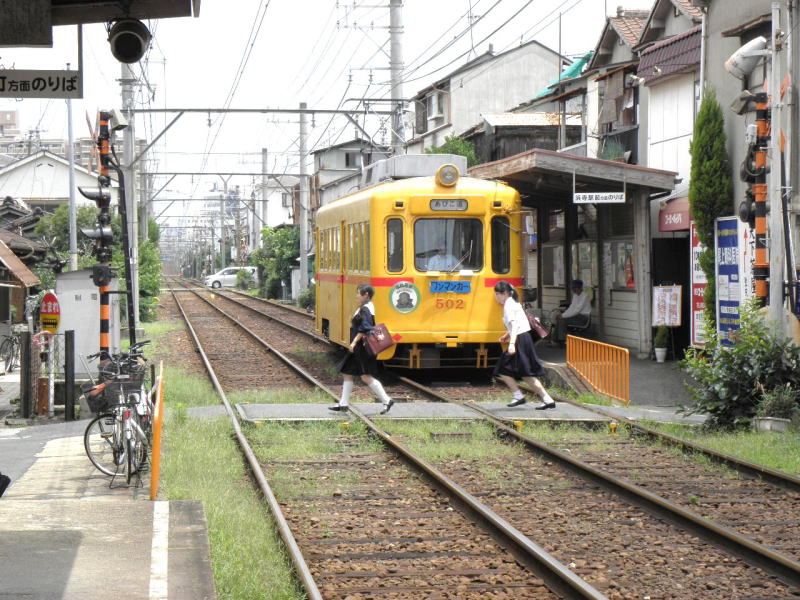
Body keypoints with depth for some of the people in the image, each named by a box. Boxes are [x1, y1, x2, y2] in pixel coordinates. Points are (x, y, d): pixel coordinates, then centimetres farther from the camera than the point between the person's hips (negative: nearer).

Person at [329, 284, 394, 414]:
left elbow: (364, 329, -24)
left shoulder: (365, 309, -17)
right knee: (347, 373, 14)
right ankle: (343, 403, 20)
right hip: (357, 349, 11)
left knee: (366, 376, -12)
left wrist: (354, 342, -25)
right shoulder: (363, 308, 14)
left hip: (363, 348, -11)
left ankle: (386, 400, -10)